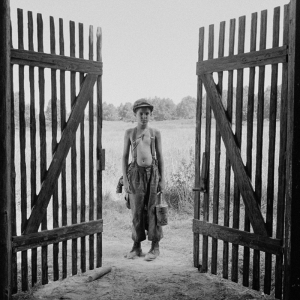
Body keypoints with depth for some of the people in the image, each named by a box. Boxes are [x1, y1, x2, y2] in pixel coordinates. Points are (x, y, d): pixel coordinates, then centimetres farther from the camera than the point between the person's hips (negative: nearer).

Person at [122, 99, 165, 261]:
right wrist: (125, 178, 0)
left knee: (152, 210, 1)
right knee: (136, 211, 4)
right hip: (136, 172, 0)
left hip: (152, 172, 0)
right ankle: (136, 246, 18)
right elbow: (125, 156, 7)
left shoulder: (155, 133, 6)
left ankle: (155, 247, 13)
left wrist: (162, 179, 2)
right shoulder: (129, 133, 6)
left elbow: (159, 156, 7)